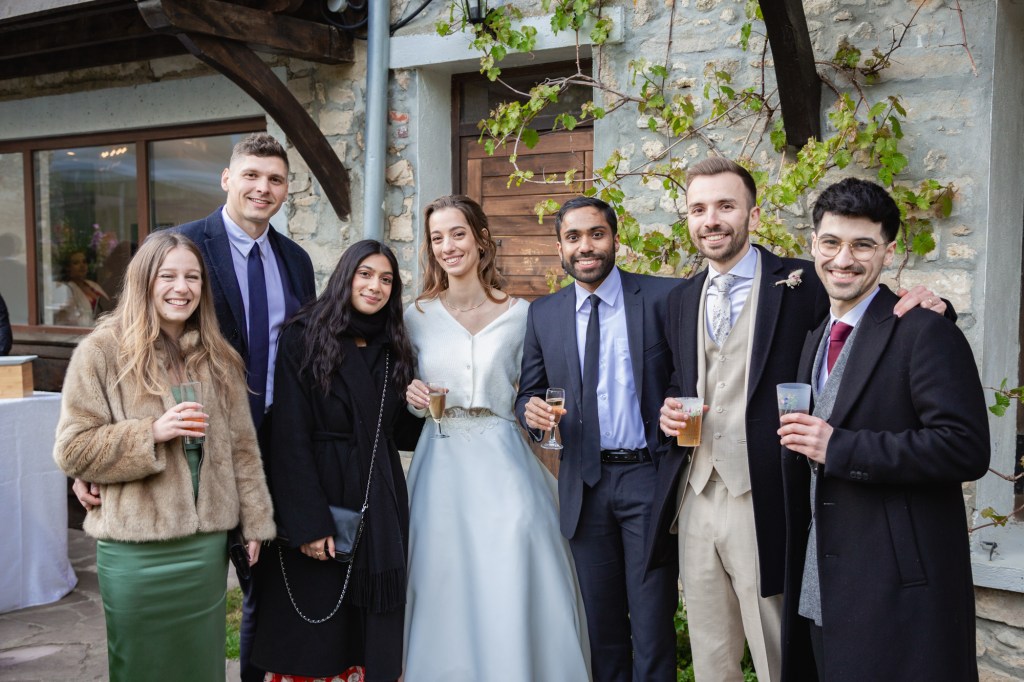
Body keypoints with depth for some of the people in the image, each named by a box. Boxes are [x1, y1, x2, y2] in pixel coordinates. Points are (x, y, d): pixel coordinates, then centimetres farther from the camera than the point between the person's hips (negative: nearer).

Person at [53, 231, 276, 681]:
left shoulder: (217, 357, 7)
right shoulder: (102, 351, -8)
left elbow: (240, 445, 8)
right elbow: (73, 449, -9)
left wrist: (255, 521, 7)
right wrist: (152, 432, -20)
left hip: (208, 543, 4)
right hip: (137, 550, -4)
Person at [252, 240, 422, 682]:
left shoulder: (394, 349, 10)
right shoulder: (303, 338, -7)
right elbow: (290, 440, -12)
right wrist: (308, 525, -18)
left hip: (382, 503, 5)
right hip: (321, 498, -5)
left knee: (375, 637, 9)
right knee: (313, 641, 5)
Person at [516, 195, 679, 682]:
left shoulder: (663, 297, -4)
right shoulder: (543, 314, 6)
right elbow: (528, 392, 12)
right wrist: (531, 410, -10)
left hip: (647, 477, -3)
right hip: (583, 485, 3)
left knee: (653, 622, 4)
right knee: (600, 624, 15)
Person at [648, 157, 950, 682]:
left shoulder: (801, 284, -4)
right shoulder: (682, 299, 12)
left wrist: (925, 306, -21)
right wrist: (671, 408, 0)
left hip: (763, 505, -5)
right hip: (694, 499, 5)